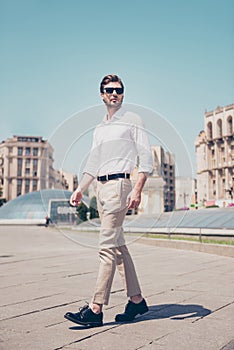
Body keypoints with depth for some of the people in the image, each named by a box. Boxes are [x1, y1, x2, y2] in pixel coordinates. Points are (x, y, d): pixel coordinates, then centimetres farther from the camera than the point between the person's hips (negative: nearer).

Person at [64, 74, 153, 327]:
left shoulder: (132, 120, 3)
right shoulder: (99, 129, 22)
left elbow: (146, 158, -5)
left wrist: (137, 190, -16)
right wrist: (80, 189, 13)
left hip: (118, 184, -8)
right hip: (101, 187, 8)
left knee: (108, 247, -11)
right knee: (118, 246, 9)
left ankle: (96, 309, -10)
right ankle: (136, 300, 17)